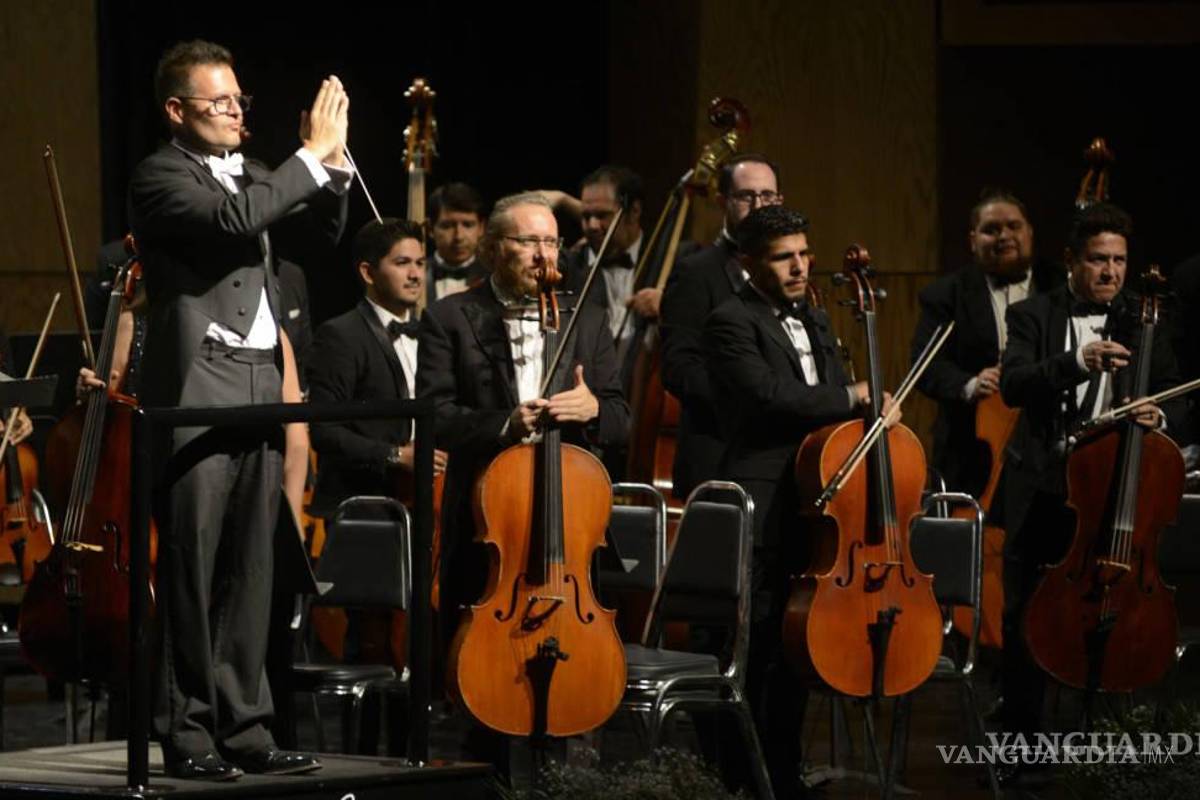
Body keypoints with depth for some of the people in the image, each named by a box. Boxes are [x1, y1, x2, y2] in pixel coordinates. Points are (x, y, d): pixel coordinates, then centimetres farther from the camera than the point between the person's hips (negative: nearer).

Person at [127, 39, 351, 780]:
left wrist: (333, 158, 2)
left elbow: (327, 223, 19)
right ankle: (187, 733, -1)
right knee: (191, 572, -4)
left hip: (261, 390, 7)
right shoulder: (161, 176, -5)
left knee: (249, 572, 7)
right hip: (198, 392, -7)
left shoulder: (249, 172, 17)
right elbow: (235, 219, -22)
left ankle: (244, 726, 10)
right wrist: (312, 153, -16)